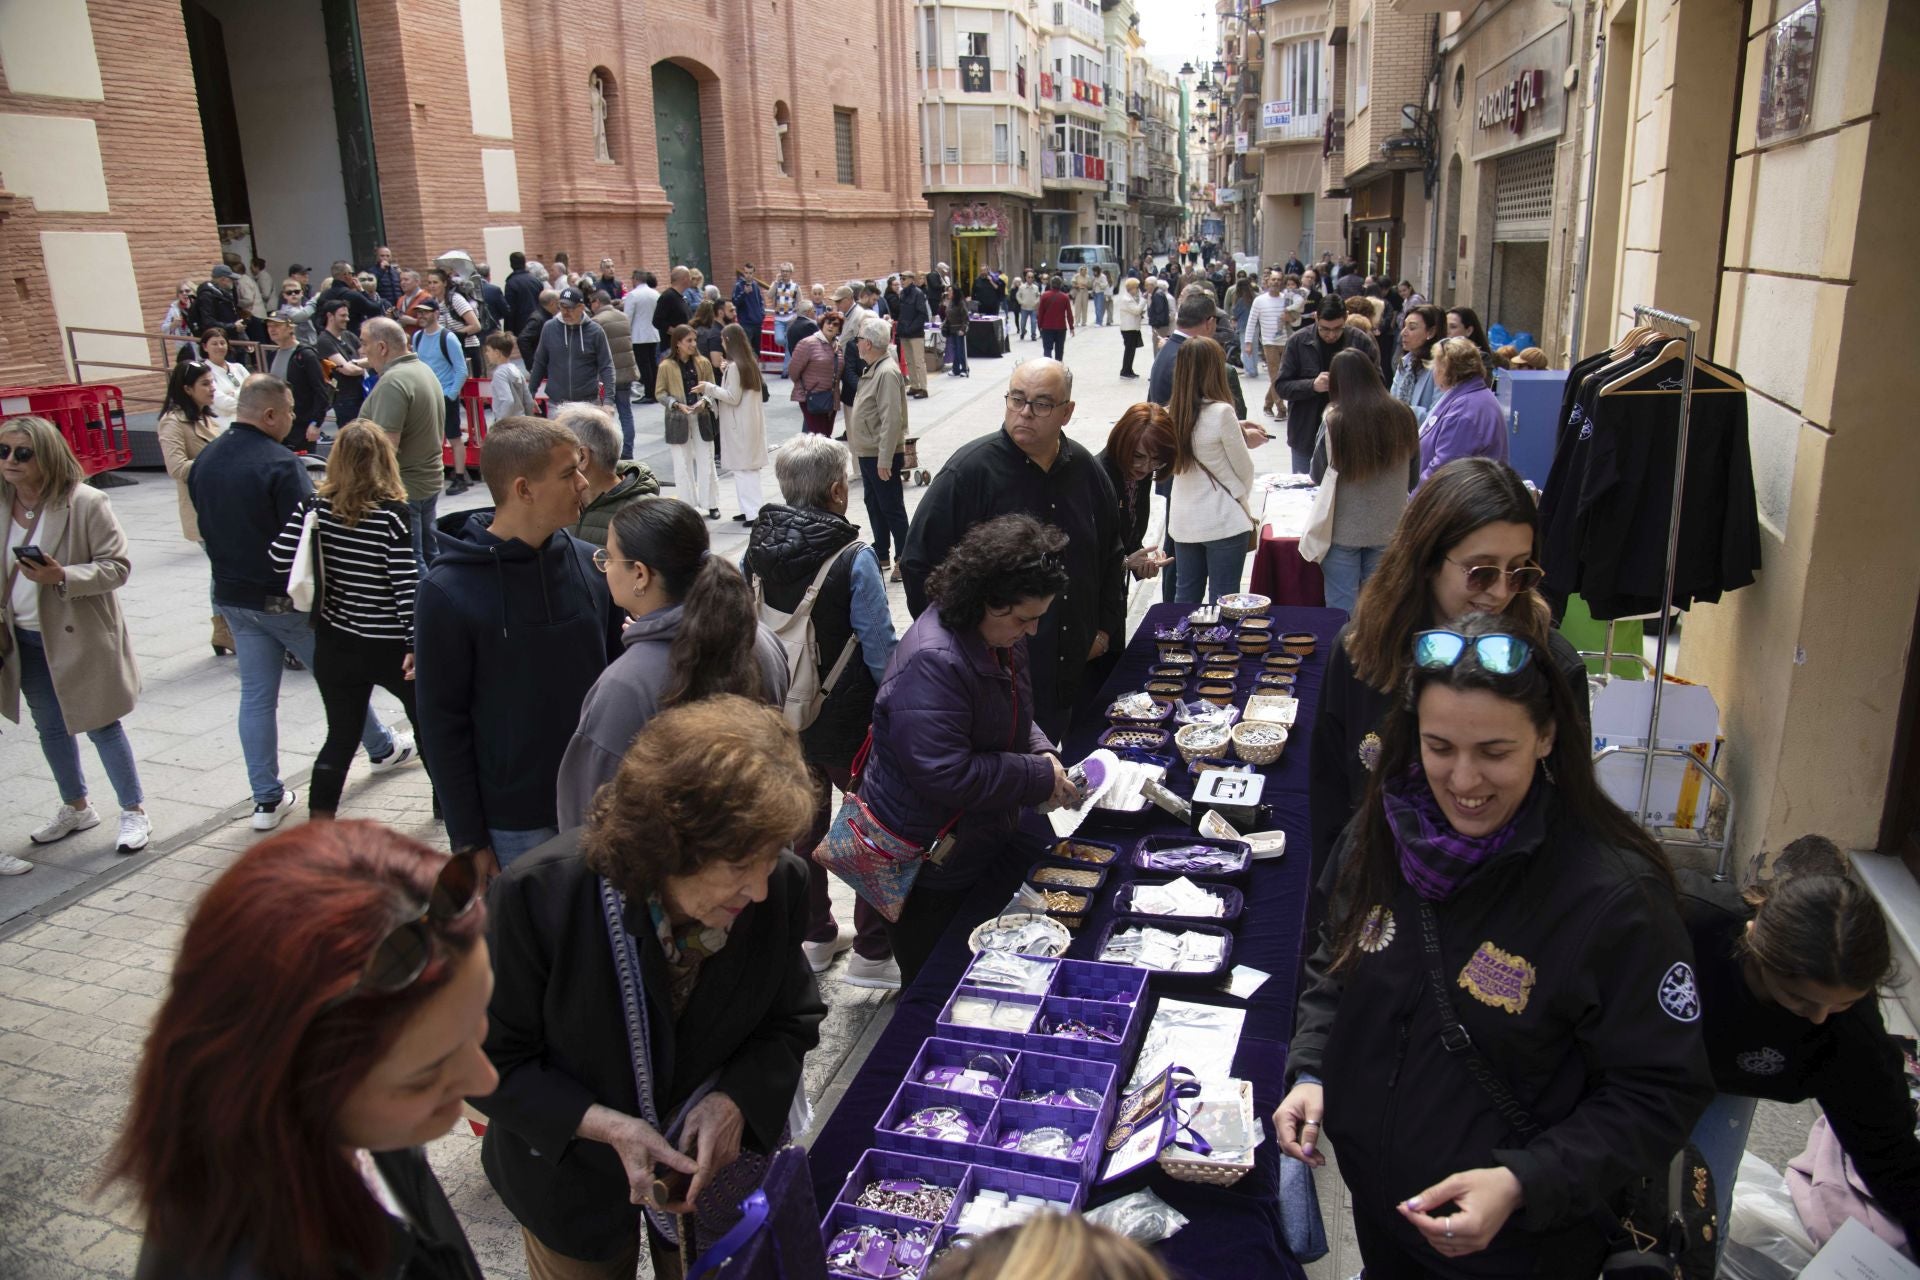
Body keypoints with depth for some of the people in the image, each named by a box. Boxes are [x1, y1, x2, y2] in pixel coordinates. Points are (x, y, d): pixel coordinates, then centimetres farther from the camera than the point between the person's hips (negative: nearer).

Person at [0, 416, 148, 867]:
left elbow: (118, 566, -16)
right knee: (50, 728, 18)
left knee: (100, 725, 4)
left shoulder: (86, 503, -17)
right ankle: (77, 808, 36)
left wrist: (63, 577, -30)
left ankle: (134, 812, 19)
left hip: (79, 635, -6)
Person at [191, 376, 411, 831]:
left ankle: (267, 798, 12)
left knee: (256, 695, 9)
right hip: (284, 599, -6)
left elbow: (206, 526, 13)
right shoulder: (279, 464, -21)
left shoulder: (203, 462, 4)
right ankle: (382, 749, 33)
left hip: (232, 597, 6)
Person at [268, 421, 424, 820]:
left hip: (335, 646, 3)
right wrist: (417, 644, -13)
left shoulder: (315, 506, -6)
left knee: (340, 737, 13)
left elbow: (280, 557, -11)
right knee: (428, 722, 19)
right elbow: (405, 584, -18)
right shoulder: (393, 513, -16)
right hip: (389, 648, -3)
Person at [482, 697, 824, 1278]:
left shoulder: (781, 886, -25)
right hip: (574, 1175, -1)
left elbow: (793, 1020, -7)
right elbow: (493, 1059, -18)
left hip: (720, 1158, 2)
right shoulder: (539, 895, -31)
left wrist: (734, 1101, -25)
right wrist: (607, 1126, -30)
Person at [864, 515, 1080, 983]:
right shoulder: (933, 662, -30)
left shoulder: (1002, 636, 2)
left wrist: (1041, 752, -2)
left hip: (980, 839, 9)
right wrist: (1039, 778, -24)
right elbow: (944, 774, -33)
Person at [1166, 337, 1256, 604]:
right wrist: (1244, 496, 13)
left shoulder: (1171, 413, 0)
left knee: (1185, 598, 15)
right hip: (1224, 521, -6)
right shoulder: (1221, 412, -17)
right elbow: (1244, 468, -7)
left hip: (1183, 521, 6)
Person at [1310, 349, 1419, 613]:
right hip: (1389, 529, 3)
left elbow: (1318, 476, -2)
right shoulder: (1402, 416, -5)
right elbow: (1412, 477, 8)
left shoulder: (1334, 420, -14)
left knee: (1341, 610, 6)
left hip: (1343, 530, -3)